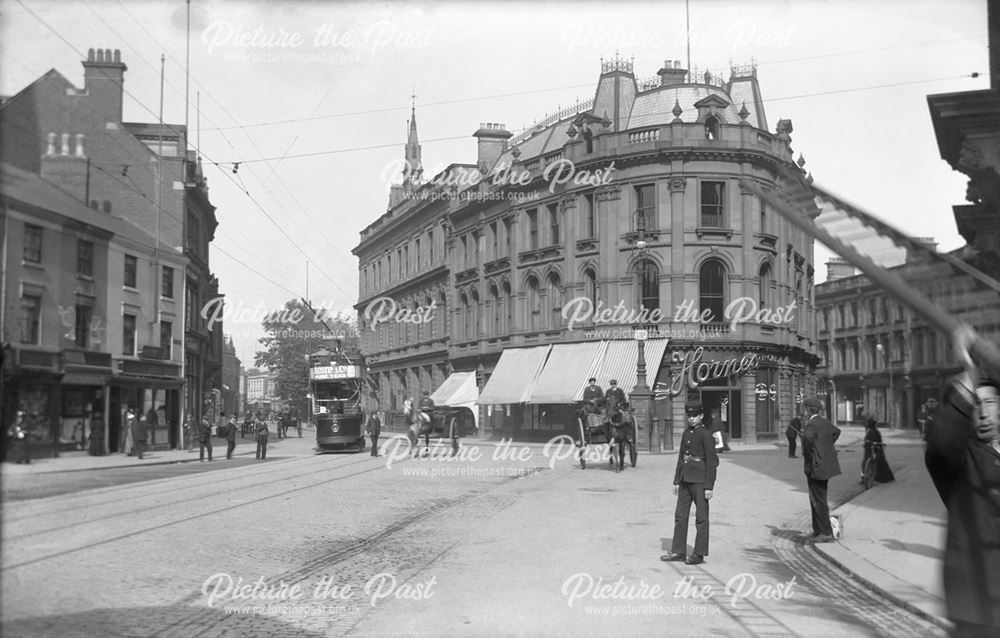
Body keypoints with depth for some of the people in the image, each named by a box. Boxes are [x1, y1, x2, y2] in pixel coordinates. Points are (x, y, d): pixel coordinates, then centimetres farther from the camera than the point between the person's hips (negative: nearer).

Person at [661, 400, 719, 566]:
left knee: (701, 517, 1)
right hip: (685, 480, 7)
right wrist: (677, 481, 14)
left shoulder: (706, 434, -9)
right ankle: (678, 552, 15)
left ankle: (699, 554, 7)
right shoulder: (686, 433, 12)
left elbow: (711, 462, -12)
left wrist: (709, 486, -15)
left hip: (700, 481, -7)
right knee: (680, 515, 8)